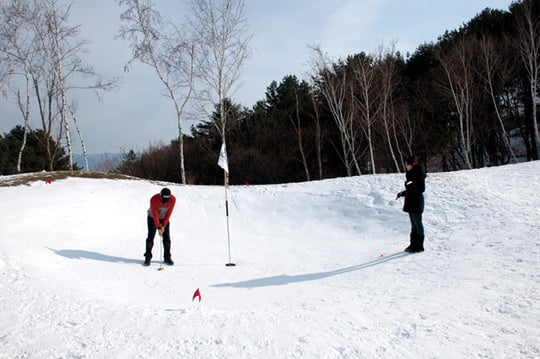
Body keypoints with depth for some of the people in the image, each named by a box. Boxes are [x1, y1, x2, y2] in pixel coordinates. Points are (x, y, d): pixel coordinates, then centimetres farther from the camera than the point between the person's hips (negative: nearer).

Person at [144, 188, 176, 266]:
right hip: (152, 218, -2)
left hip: (164, 218, 2)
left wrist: (163, 226, -18)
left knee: (166, 238, -4)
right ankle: (148, 257, 2)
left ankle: (167, 258, 5)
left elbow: (168, 213, -19)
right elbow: (155, 215, -27)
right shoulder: (154, 200, -33)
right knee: (150, 237, -9)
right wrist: (158, 228, -27)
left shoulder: (173, 199, -27)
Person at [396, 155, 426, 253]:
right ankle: (413, 244, 22)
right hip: (411, 202, 10)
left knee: (417, 224, -3)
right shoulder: (411, 174, 14)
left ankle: (419, 246, 4)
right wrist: (402, 193, 21)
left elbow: (421, 189, -20)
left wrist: (410, 185, -30)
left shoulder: (418, 174, -14)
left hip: (416, 202, -10)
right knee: (414, 224, 14)